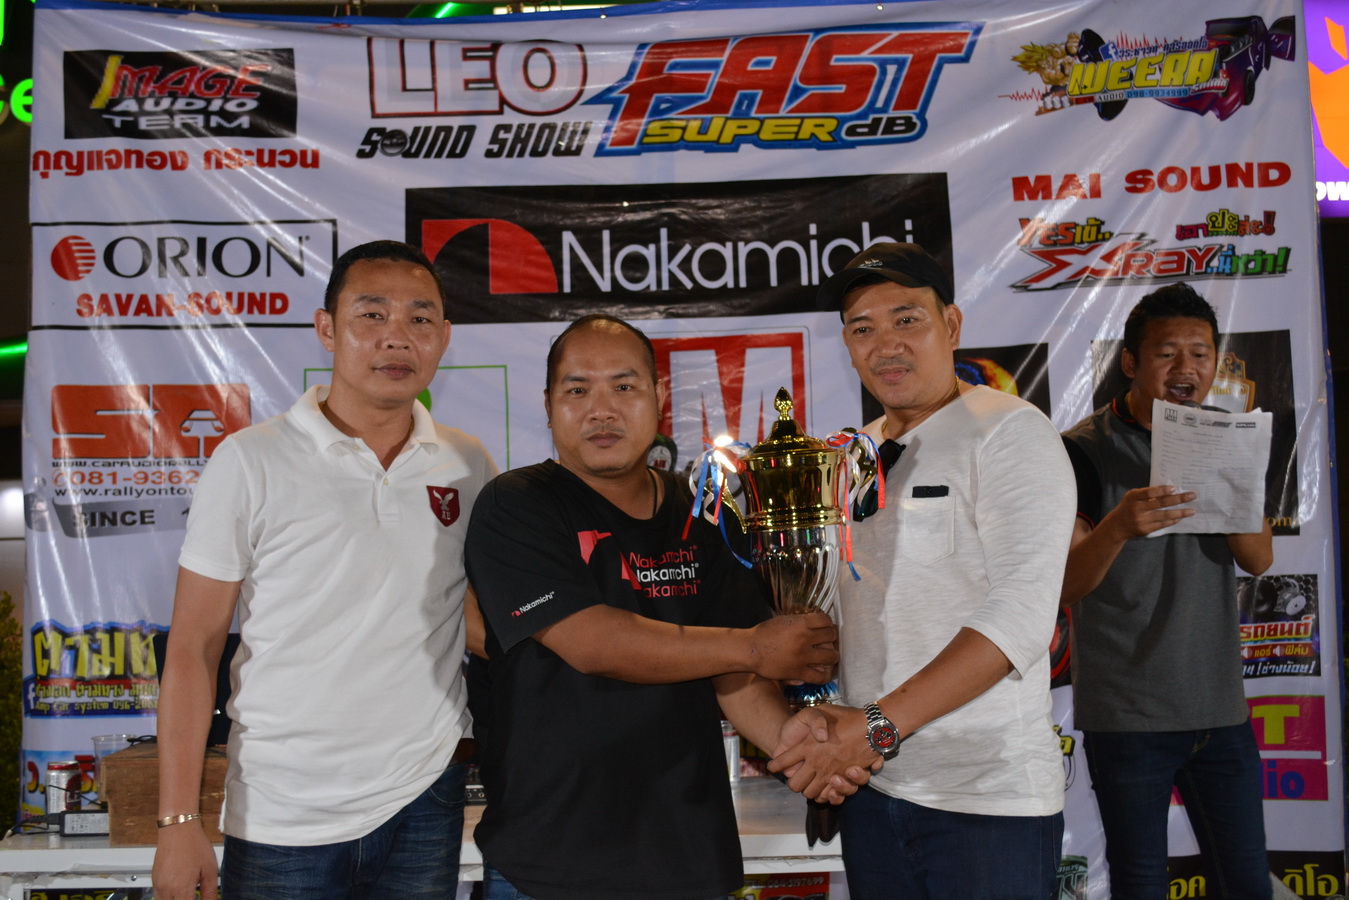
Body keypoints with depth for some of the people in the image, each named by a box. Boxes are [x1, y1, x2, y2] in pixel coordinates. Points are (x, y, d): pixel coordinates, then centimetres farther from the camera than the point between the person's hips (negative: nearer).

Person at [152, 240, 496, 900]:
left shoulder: (470, 466, 1)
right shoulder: (251, 462, -8)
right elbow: (193, 648, -7)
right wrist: (178, 821, -9)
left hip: (423, 802, 3)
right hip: (281, 820, -2)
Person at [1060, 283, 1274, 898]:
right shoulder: (1086, 449, -8)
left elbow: (1259, 559, 2)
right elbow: (1064, 586, -13)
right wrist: (1118, 527, -32)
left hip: (1220, 707, 5)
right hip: (1126, 713, -5)